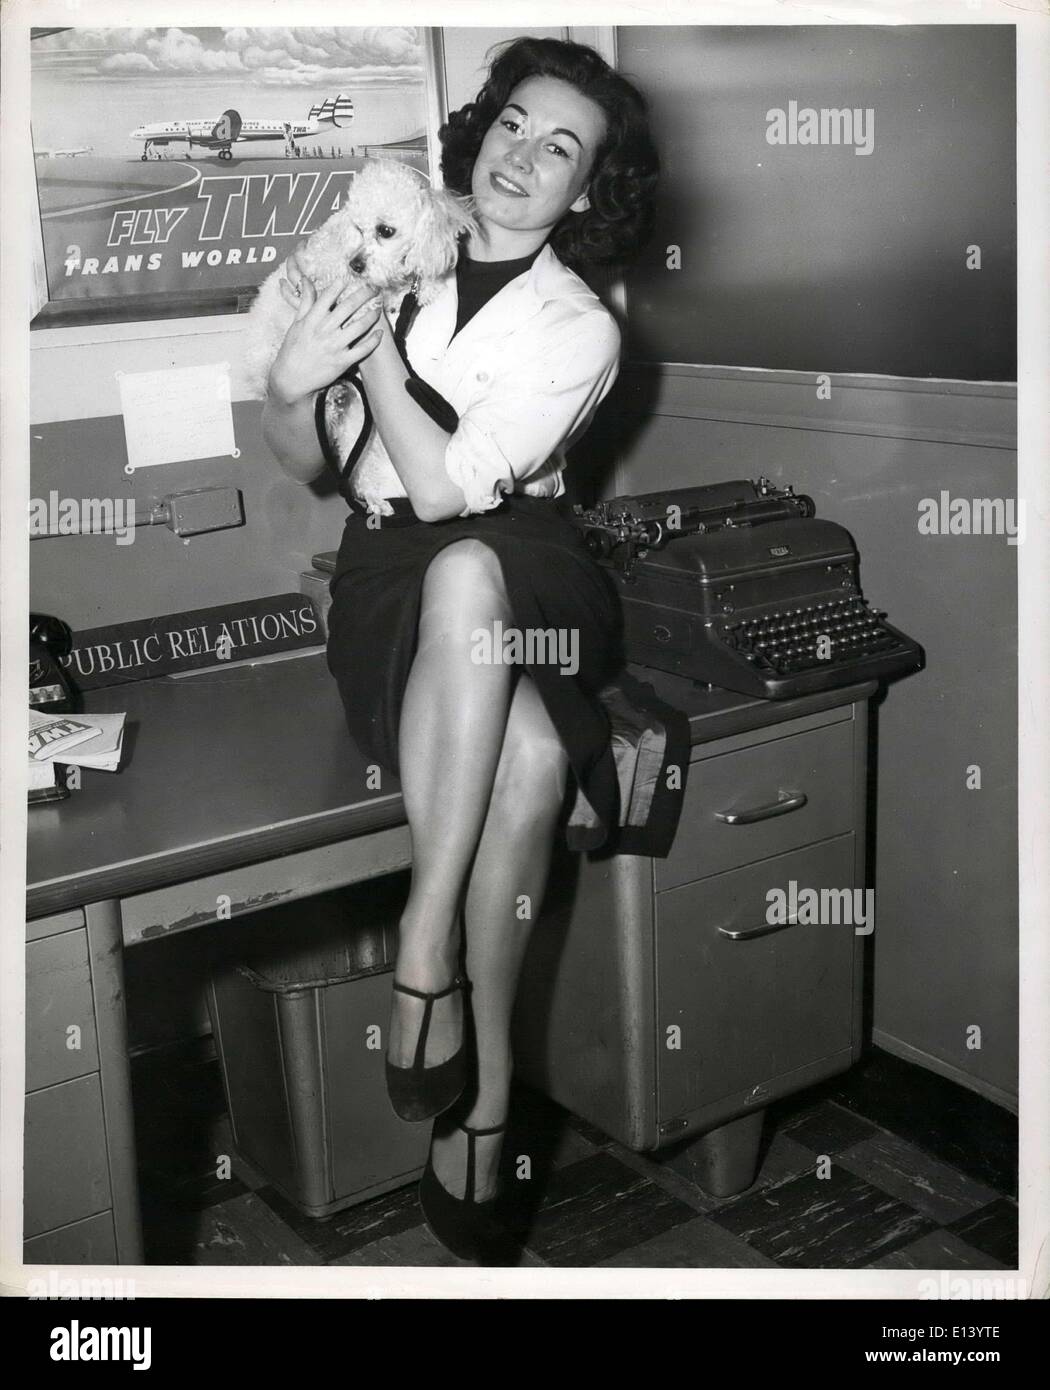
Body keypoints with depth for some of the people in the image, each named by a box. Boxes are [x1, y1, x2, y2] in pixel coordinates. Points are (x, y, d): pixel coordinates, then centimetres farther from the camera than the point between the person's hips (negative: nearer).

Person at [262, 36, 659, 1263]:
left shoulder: (579, 330, -2)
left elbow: (447, 486, -16)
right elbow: (307, 467, 7)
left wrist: (372, 340, -12)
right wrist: (292, 385, -14)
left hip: (520, 582, 0)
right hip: (392, 575, 0)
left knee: (462, 563, -39)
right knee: (529, 749, -32)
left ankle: (424, 948, -30)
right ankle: (484, 1092, -24)